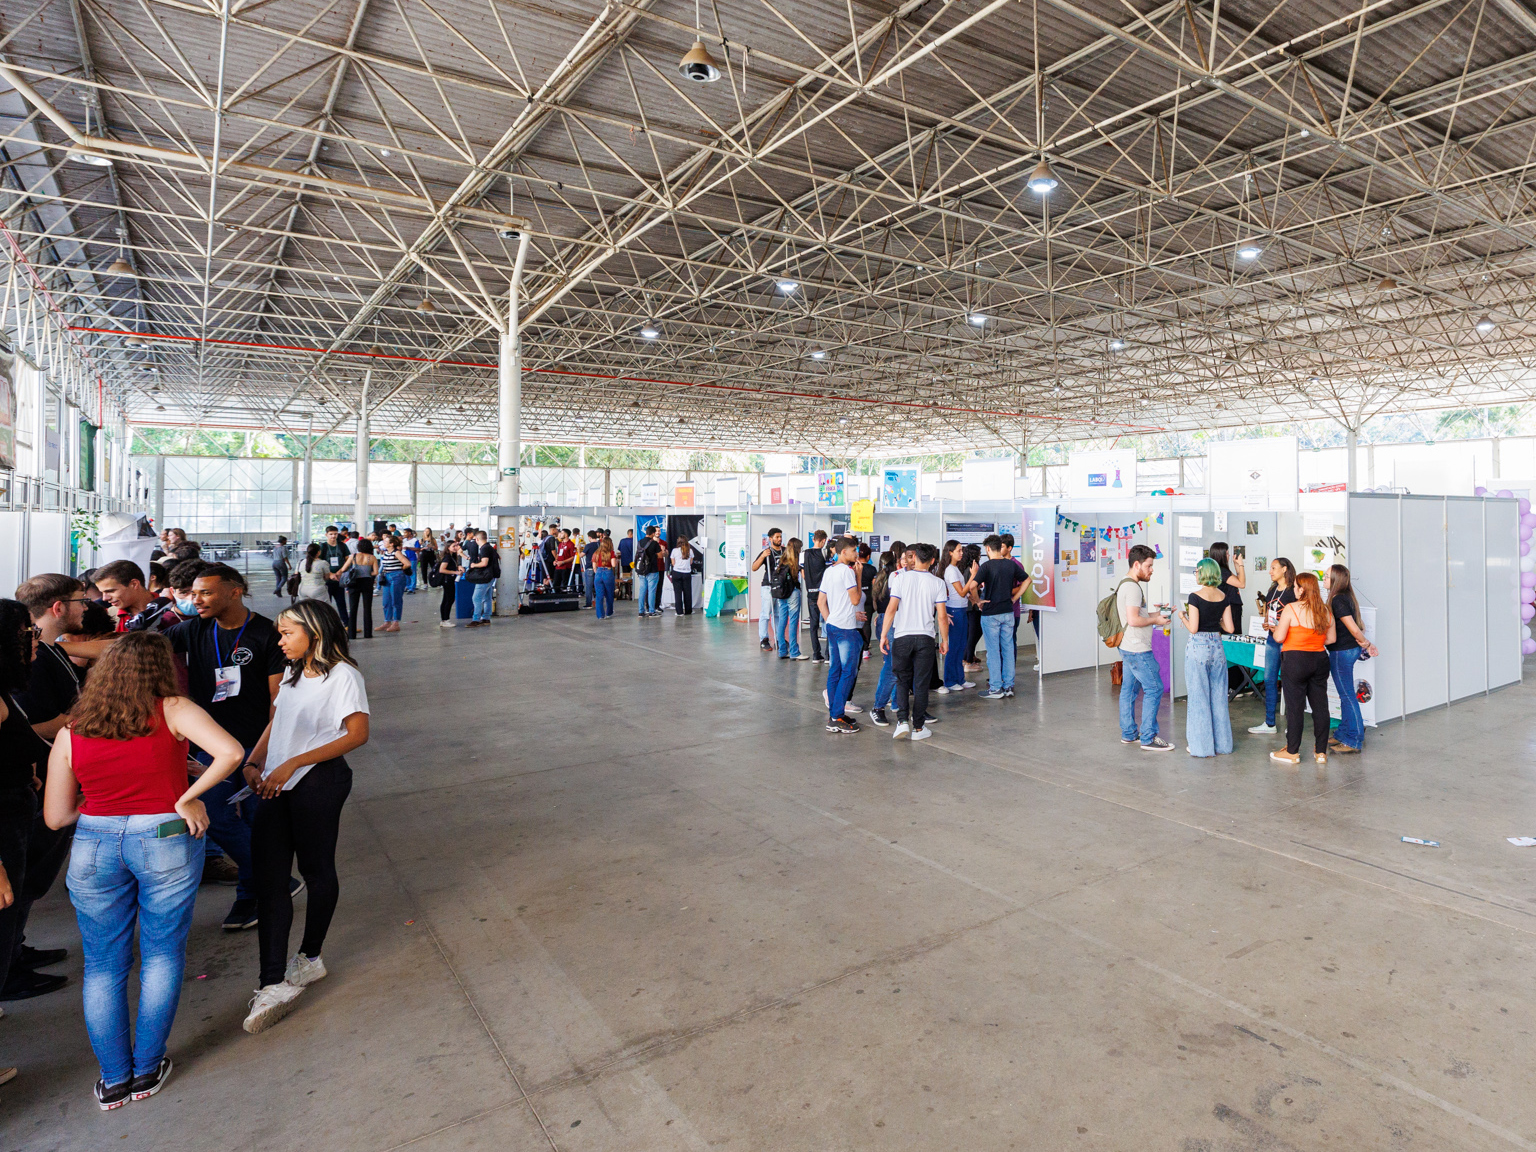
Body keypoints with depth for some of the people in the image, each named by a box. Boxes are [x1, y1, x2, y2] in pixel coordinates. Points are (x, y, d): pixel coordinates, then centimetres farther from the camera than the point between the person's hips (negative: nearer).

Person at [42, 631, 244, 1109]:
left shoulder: (70, 734, 0)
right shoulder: (173, 711, -10)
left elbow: (55, 816, 4)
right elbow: (230, 752, -25)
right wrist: (187, 799, -11)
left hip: (94, 847, 3)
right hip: (165, 840, -2)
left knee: (103, 966, 17)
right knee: (163, 956, 14)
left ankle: (114, 1078, 26)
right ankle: (147, 1070, 24)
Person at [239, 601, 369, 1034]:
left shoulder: (342, 675, -10)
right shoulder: (293, 674, 17)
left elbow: (357, 734, -16)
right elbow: (275, 724, 21)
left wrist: (292, 764, -16)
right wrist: (253, 762, 3)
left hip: (319, 782, -7)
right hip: (278, 786, 7)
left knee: (316, 869, 8)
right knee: (268, 877, -1)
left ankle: (310, 958, 28)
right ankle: (274, 984, 1)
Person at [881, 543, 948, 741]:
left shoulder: (900, 578, -3)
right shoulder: (937, 583, -1)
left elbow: (891, 608, -9)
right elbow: (942, 616, -2)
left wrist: (884, 635, -3)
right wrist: (945, 640, 9)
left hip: (901, 635, 0)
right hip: (925, 637, 0)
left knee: (902, 680, 12)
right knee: (921, 683, 7)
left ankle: (903, 721, -1)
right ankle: (918, 727, 12)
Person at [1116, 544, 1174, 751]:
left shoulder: (1126, 585, 15)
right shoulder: (1133, 587, -18)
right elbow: (1133, 620, -25)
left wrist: (1156, 614, 13)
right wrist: (1155, 620, -11)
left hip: (1128, 648, 11)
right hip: (1138, 649, -11)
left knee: (1129, 689, 13)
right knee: (1154, 689, -6)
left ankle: (1128, 734, 20)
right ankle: (1148, 738, -3)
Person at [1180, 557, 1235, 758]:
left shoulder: (1195, 596, -13)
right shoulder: (1224, 597, 3)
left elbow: (1193, 628, -16)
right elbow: (1229, 628, 2)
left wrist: (1183, 617, 3)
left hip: (1198, 647, -5)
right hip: (1217, 647, 5)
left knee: (1199, 696, 3)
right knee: (1218, 696, 14)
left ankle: (1202, 746, 8)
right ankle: (1221, 743, 21)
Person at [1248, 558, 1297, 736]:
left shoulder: (1293, 592, -10)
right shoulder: (1272, 591, 14)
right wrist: (1266, 624, 2)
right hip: (1272, 639, 8)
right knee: (1269, 679, 9)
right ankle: (1269, 723, 16)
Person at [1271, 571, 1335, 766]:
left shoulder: (1291, 609, -13)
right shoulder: (1325, 611, 5)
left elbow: (1279, 637, -14)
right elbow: (1332, 638, 11)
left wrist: (1275, 628, 6)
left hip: (1295, 661, -5)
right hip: (1320, 660, 5)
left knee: (1295, 706, 2)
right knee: (1320, 705, 11)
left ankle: (1292, 752, 9)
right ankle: (1321, 752, 18)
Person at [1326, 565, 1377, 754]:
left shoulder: (1337, 600, -20)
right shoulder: (1345, 597, 10)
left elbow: (1353, 628, -21)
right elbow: (1355, 627, 13)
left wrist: (1366, 644, -7)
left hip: (1342, 652, -10)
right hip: (1349, 650, 10)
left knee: (1347, 696, -1)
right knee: (1345, 694, 18)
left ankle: (1354, 741, 7)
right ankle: (1343, 734, 29)